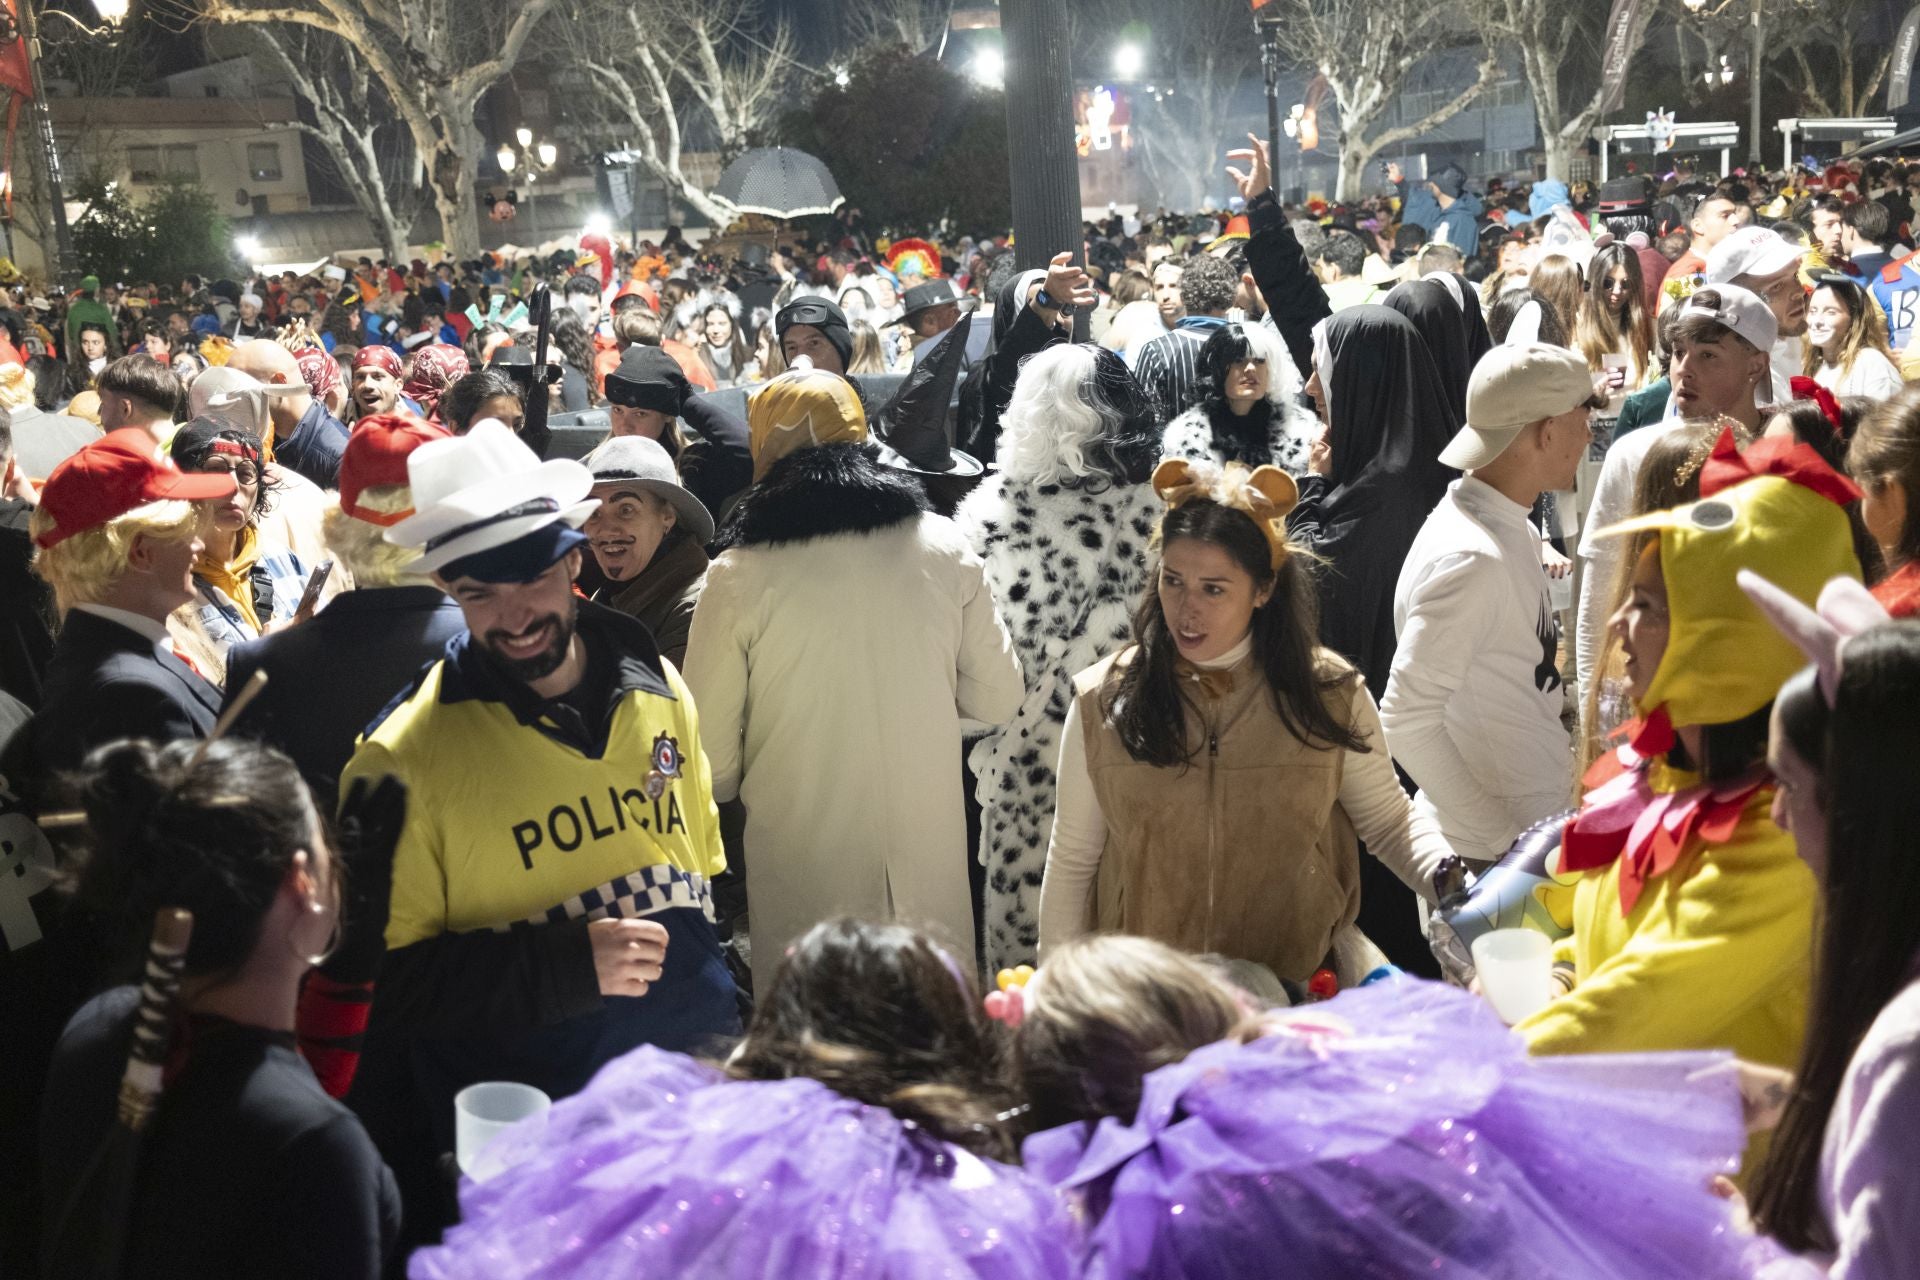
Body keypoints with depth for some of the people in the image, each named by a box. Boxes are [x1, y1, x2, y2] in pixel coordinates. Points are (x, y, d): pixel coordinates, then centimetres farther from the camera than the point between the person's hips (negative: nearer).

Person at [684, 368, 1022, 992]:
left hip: (803, 880, -2)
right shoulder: (944, 548, -4)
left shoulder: (739, 576, -11)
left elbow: (711, 760, -6)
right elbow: (998, 699, 5)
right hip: (933, 868, 2)